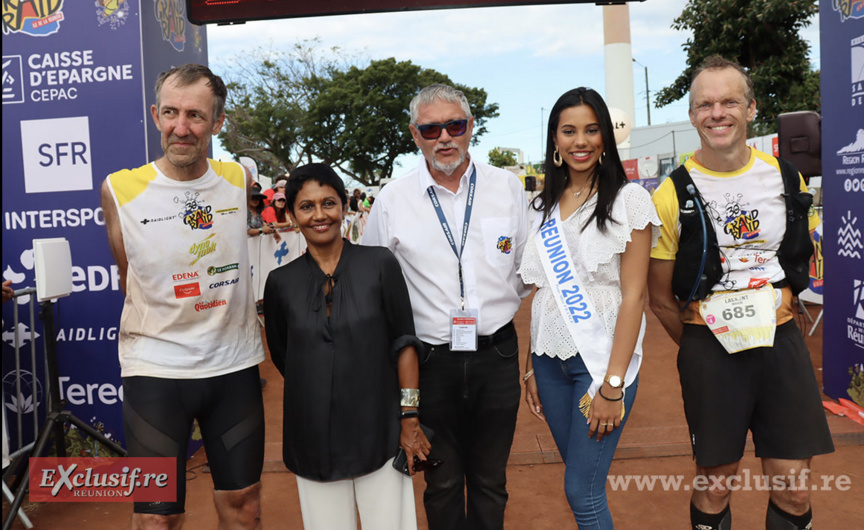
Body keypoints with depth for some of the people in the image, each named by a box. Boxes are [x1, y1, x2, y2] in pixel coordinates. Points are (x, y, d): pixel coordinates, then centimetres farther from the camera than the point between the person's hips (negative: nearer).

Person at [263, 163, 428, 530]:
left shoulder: (379, 264, -5)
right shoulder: (280, 283, 1)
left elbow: (403, 343, -5)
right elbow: (282, 359, 11)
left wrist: (410, 418, -7)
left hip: (379, 434, -1)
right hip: (313, 440, 2)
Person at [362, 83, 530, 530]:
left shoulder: (507, 187, 1)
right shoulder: (393, 200, -2)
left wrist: (502, 307, 9)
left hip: (496, 355, 1)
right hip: (430, 359, -1)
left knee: (490, 480, 16)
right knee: (442, 482, 14)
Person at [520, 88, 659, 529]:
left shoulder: (628, 199, -6)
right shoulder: (543, 207, 9)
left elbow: (633, 294, -11)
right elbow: (542, 293, 12)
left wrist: (614, 384, -16)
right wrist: (531, 367, 9)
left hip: (602, 357, -5)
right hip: (551, 357, 5)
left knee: (582, 490, -3)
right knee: (581, 478, 13)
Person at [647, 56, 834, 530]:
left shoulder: (787, 179, 3)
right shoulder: (673, 195, -8)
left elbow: (800, 257, 17)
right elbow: (660, 298, -3)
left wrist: (770, 311, 11)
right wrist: (700, 348, 2)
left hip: (781, 342, 3)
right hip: (710, 350, -3)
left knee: (794, 492, 9)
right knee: (715, 485, 9)